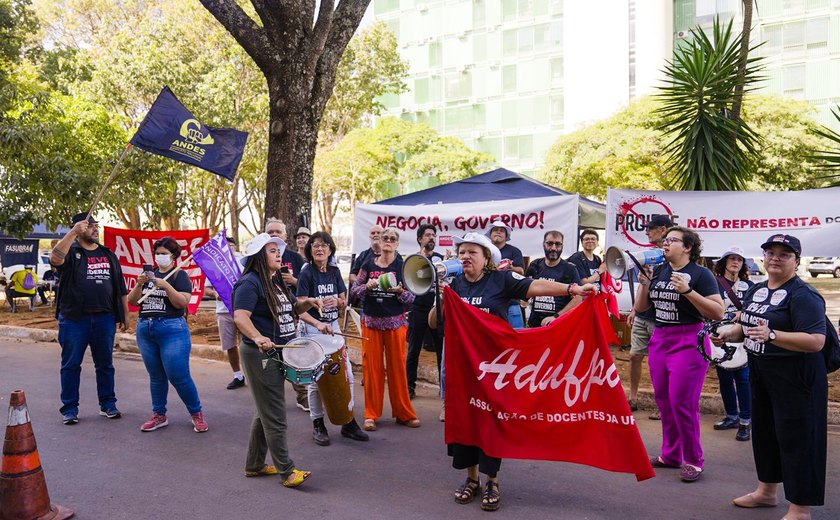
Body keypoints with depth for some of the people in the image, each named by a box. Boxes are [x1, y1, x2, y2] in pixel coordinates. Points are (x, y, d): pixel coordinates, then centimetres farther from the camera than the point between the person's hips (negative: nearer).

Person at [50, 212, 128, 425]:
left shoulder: (109, 255, 14)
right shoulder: (71, 252, 2)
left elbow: (120, 288, 15)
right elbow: (55, 258, -24)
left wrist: (125, 315, 11)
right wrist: (73, 232, -26)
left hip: (104, 318, 3)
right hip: (74, 319, -3)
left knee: (105, 364, 10)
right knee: (71, 365, 4)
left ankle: (108, 404, 19)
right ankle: (69, 408, 14)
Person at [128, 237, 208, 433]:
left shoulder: (179, 275, -2)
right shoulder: (149, 274, 13)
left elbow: (183, 302, -13)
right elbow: (132, 301, 8)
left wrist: (165, 285, -23)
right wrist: (139, 284, -10)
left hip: (172, 330, -5)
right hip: (145, 329, 5)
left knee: (179, 377, -7)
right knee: (156, 377, 12)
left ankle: (197, 414, 7)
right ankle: (159, 416, 22)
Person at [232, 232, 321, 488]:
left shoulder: (277, 282, 14)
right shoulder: (250, 283, -15)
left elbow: (292, 308, 24)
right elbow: (240, 316, -26)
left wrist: (308, 302, 3)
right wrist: (257, 337, -43)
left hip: (277, 354, 10)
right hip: (259, 355, -10)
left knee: (265, 412, 17)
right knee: (275, 416, -5)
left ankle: (254, 465, 29)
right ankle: (286, 471, 3)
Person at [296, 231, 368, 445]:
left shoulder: (334, 272, 6)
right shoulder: (307, 273, -10)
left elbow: (344, 303, 10)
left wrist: (337, 301, -13)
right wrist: (318, 324, -31)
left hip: (334, 326, 5)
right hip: (313, 328, -5)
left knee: (347, 375, 4)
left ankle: (348, 422, 16)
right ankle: (318, 425, 15)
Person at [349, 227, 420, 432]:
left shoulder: (403, 266, 0)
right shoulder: (368, 264, 4)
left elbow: (412, 298, -1)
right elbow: (354, 291, 6)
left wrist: (400, 291, -21)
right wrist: (367, 286, -13)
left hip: (396, 322, -1)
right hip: (371, 322, 1)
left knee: (397, 367, 3)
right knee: (372, 367, 3)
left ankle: (404, 413, 16)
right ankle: (371, 414, 13)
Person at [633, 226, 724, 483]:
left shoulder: (700, 273, -7)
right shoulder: (657, 271, 9)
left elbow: (718, 312, -14)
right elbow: (640, 308, 12)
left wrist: (688, 291, -21)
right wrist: (644, 284, -4)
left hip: (688, 342, -6)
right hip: (659, 339, 6)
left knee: (682, 403, -5)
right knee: (663, 400, 11)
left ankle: (693, 461, 10)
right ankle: (670, 454, 25)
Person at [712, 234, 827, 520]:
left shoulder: (803, 295, -16)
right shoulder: (755, 290, 9)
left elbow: (816, 341, -25)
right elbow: (746, 326, 22)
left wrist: (772, 335, -35)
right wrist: (728, 333, 1)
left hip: (795, 378, -9)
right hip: (760, 373, 9)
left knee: (795, 437, -1)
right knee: (764, 430, 19)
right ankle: (767, 491, 37)